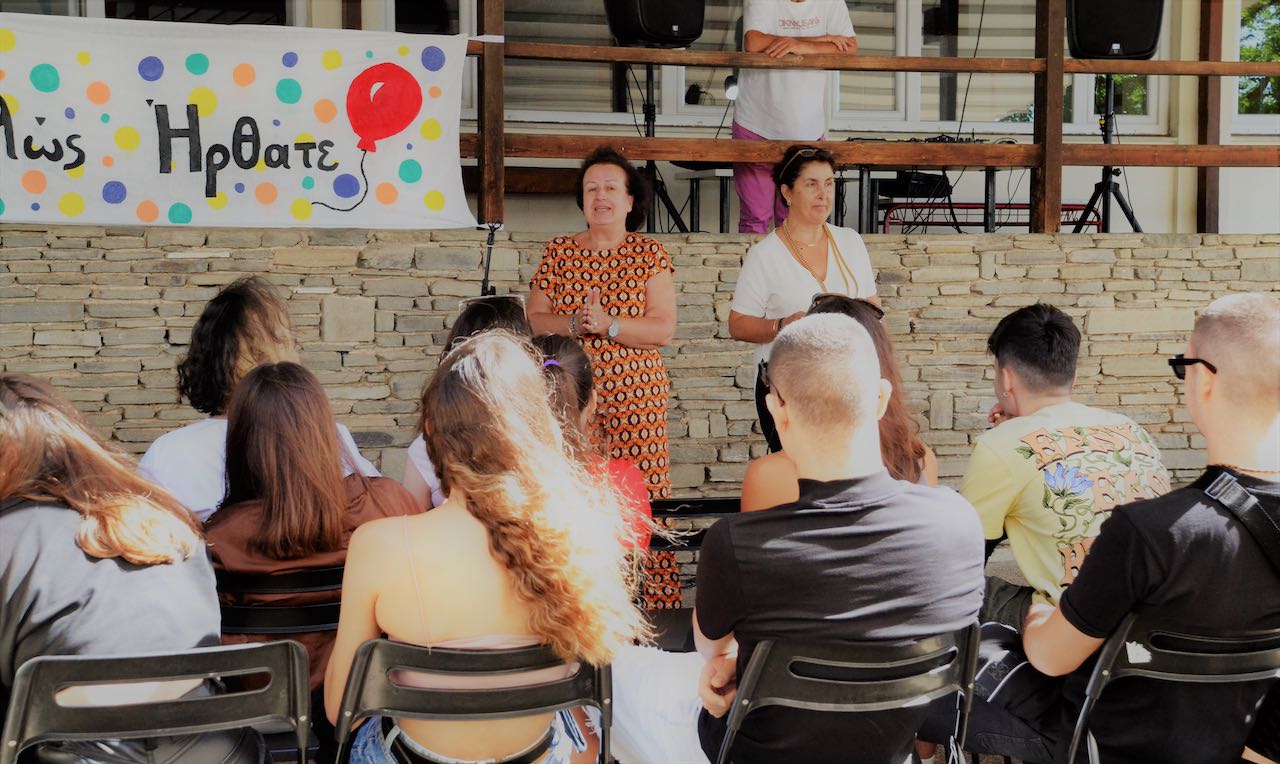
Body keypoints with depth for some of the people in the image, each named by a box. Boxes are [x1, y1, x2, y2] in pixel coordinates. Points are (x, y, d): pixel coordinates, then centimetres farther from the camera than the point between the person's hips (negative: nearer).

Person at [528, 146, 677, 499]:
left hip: (635, 394, -1)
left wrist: (606, 324, -14)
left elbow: (664, 330, -3)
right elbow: (533, 320, 5)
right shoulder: (559, 251, 10)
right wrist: (574, 324, -12)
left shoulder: (649, 253, 5)